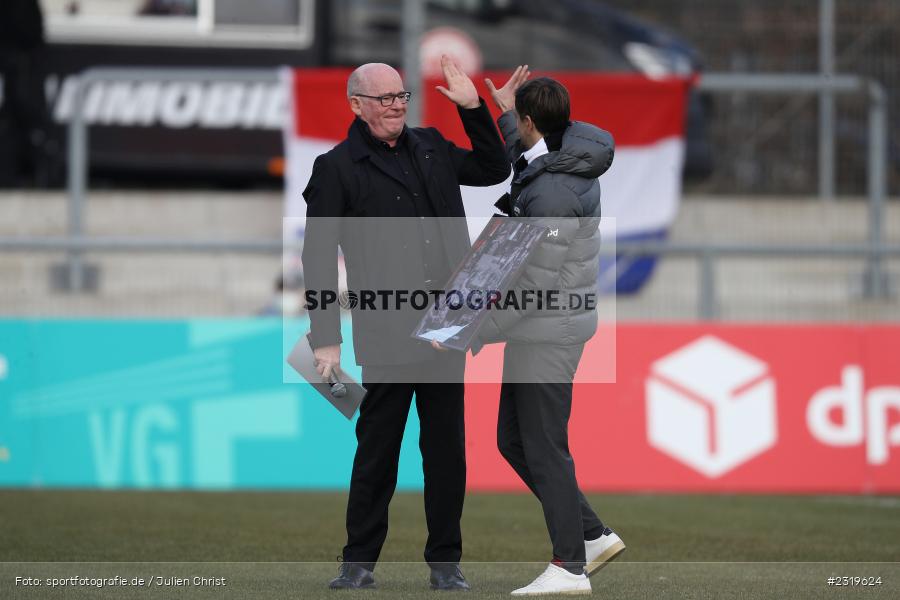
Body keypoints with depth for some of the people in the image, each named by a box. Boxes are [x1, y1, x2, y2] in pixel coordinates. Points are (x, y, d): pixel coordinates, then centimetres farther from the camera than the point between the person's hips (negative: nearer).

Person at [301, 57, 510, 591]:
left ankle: (445, 562, 13)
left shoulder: (431, 148, 13)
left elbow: (495, 169, 26)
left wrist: (473, 107, 13)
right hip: (385, 334, -5)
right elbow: (319, 259, -4)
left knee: (447, 448, 6)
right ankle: (360, 561, 12)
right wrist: (326, 339, -9)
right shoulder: (337, 168, -2)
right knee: (378, 447, 2)